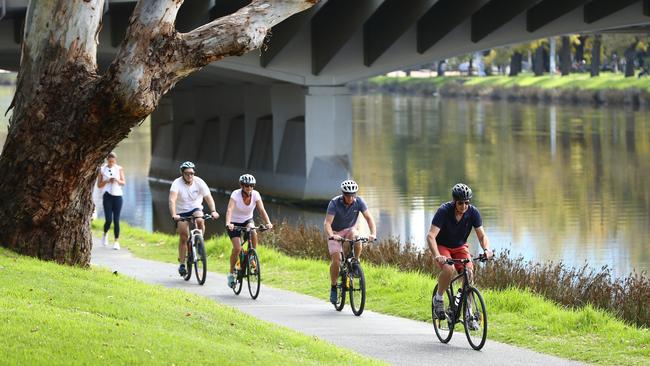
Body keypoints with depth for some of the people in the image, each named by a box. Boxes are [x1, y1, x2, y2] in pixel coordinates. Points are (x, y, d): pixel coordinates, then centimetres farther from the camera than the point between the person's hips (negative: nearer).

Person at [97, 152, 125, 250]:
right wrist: (107, 181, -13)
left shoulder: (119, 169, 6)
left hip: (117, 195, 1)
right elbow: (99, 185, 4)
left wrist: (117, 180, -18)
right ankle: (105, 234, 20)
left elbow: (123, 182, 2)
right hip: (107, 196, -1)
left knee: (116, 220, -1)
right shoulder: (102, 169, 3)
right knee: (109, 220, -9)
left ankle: (116, 241, 4)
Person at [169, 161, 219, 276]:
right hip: (181, 212, -1)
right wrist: (174, 215, -48)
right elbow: (172, 200, -32)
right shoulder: (177, 183, -19)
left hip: (195, 208, 1)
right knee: (183, 237, -10)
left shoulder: (199, 182, -12)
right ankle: (182, 264, 1)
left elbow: (208, 197, -18)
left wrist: (213, 211, -34)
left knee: (200, 220, -32)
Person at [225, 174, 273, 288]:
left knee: (253, 232, -33)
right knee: (237, 248, -18)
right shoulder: (236, 194, -25)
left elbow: (262, 210, -24)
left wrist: (268, 223, -41)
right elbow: (229, 210, -37)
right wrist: (228, 223, -55)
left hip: (247, 220, 3)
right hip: (234, 222, -3)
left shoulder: (255, 194, -16)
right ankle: (231, 273, 1)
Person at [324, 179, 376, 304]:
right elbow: (327, 223, -32)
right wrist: (331, 236, -51)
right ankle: (333, 287, 0)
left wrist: (373, 234, -38)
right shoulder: (334, 203, -25)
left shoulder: (359, 201, -18)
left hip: (350, 229, 2)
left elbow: (368, 218, -21)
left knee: (356, 237, -35)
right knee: (336, 260, -18)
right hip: (336, 232, -2)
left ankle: (355, 262, -11)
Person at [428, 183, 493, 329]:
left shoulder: (473, 213, -17)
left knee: (469, 273, -21)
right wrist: (437, 255, -49)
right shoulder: (444, 211, -27)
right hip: (442, 247, -3)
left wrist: (486, 249, -37)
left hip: (460, 247, 3)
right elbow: (431, 236, -33)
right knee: (449, 269, -33)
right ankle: (438, 298, -7)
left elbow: (482, 235, -15)